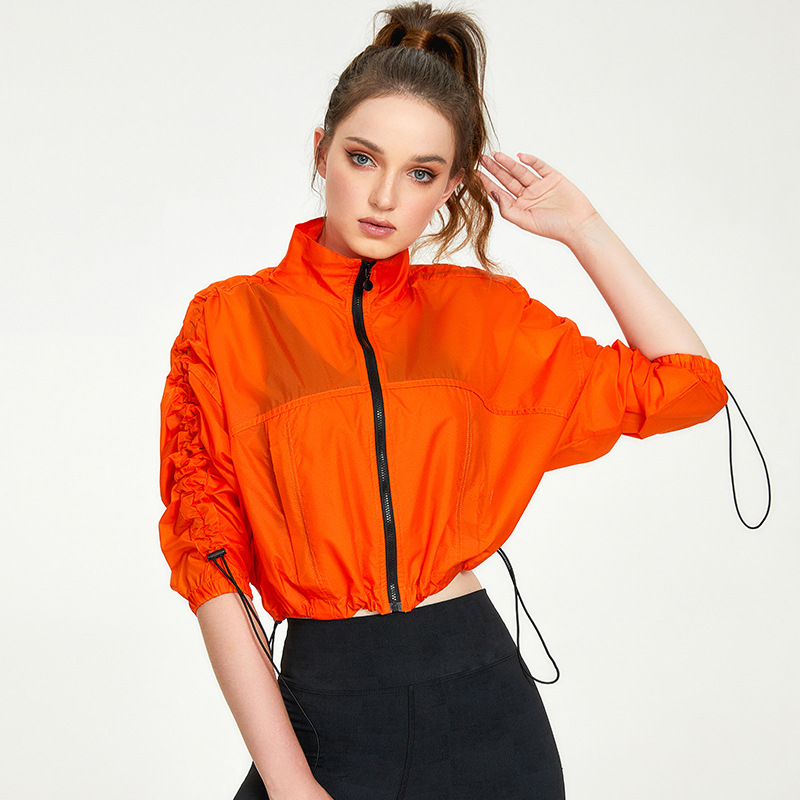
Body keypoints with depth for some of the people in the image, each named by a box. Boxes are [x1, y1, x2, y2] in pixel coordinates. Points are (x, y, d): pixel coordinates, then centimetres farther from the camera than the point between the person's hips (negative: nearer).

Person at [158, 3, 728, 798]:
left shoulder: (474, 310, 3)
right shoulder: (229, 321, -4)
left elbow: (686, 385, 5)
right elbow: (210, 562, -7)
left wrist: (580, 227, 1)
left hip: (485, 702, 2)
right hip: (322, 709, -2)